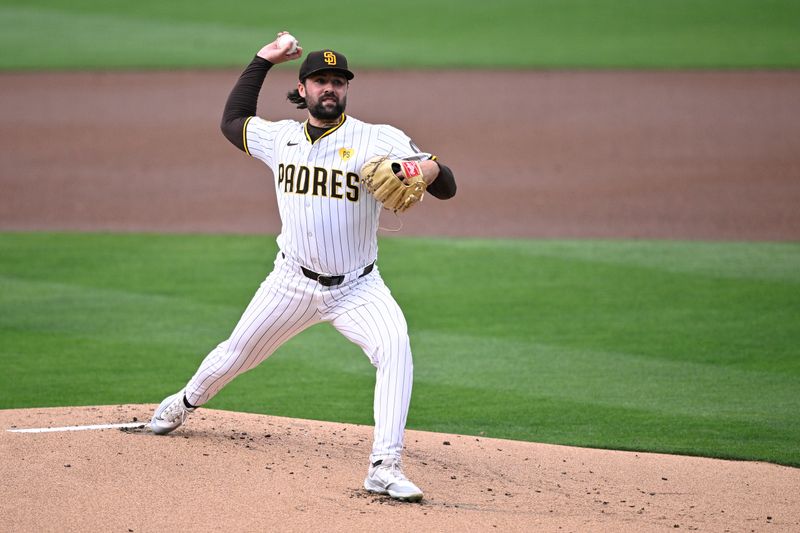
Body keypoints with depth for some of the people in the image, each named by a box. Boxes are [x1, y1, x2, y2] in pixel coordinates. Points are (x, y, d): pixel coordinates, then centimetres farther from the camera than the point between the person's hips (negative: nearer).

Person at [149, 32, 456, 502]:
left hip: (356, 288, -3)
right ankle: (185, 403, 48)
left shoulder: (377, 140, -11)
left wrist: (429, 169, -42)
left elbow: (447, 187, -18)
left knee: (394, 346, -29)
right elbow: (233, 120, 24)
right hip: (293, 283, 3)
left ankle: (385, 467, -32)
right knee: (235, 355, 15)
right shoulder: (280, 138, 3)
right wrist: (262, 61, 19)